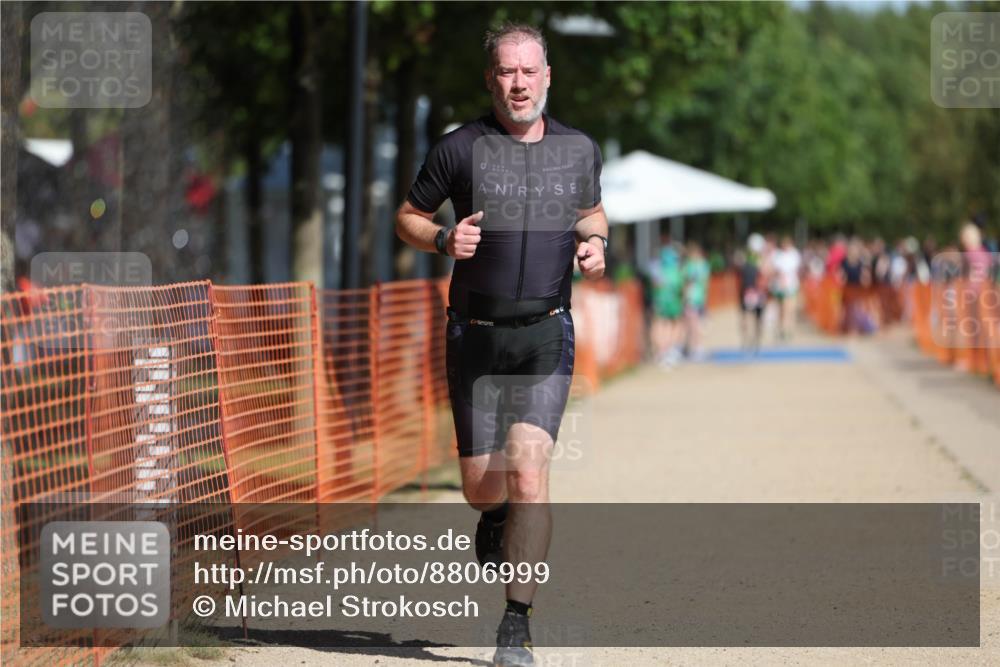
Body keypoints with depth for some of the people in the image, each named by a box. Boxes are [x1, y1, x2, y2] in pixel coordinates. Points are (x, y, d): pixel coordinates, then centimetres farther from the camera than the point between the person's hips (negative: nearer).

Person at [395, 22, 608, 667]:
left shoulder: (579, 149, 4)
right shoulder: (460, 149, -3)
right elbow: (408, 217, 8)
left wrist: (596, 243, 2)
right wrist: (444, 238, -13)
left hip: (546, 333, 0)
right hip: (475, 335, 0)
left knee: (528, 472, -17)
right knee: (482, 487, 5)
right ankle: (497, 520, 45)